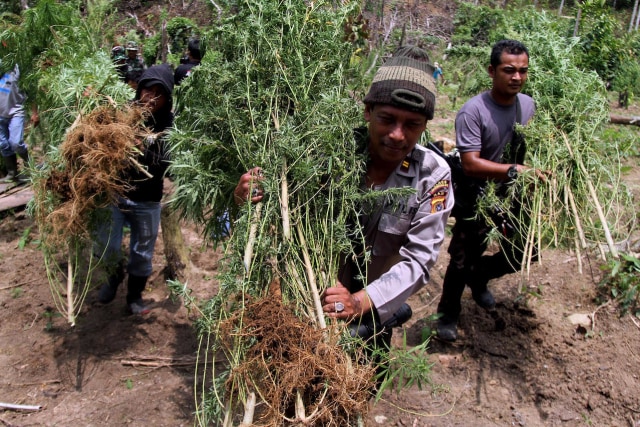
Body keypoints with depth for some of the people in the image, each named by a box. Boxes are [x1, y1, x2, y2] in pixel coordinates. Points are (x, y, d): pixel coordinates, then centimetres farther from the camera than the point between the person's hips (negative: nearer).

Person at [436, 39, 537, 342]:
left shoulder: (528, 105, -2)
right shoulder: (473, 111, -23)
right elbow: (471, 164, -28)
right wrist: (515, 170, -37)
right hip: (476, 200, -6)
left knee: (525, 252, 16)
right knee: (463, 261, 5)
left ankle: (478, 277, 43)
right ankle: (448, 315, 28)